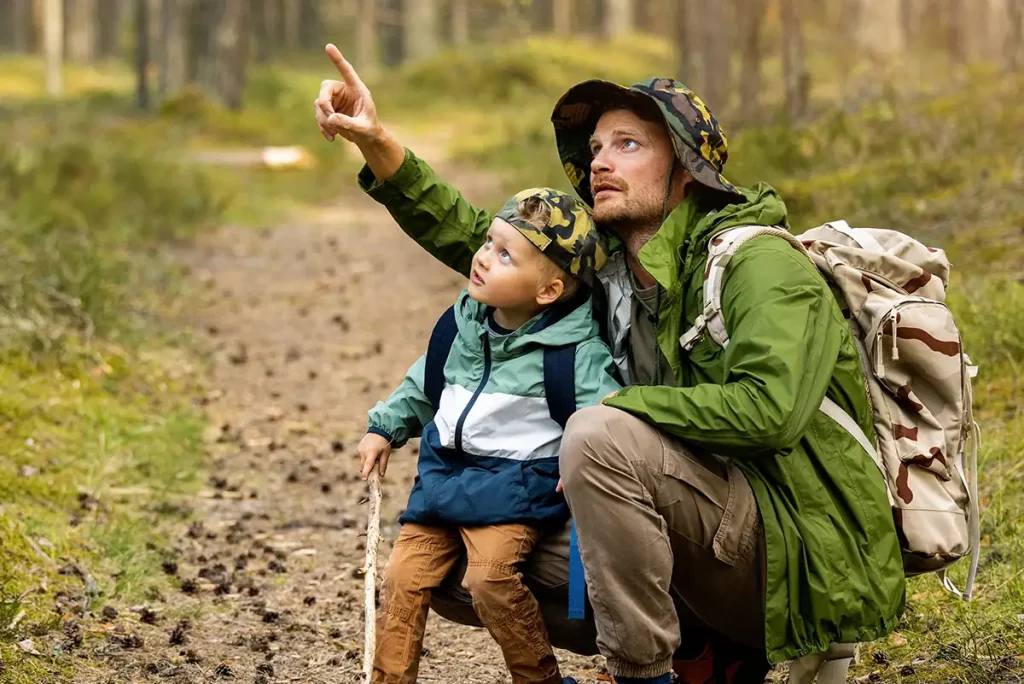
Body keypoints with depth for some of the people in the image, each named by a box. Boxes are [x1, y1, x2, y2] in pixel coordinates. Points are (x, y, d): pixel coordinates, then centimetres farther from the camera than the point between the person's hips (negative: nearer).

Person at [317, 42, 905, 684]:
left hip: (797, 553, -9)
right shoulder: (608, 269, 10)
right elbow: (477, 239, 13)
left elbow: (768, 410, -29)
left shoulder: (759, 263, -13)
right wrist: (378, 143, 1)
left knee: (601, 436, -30)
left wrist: (615, 408, -19)